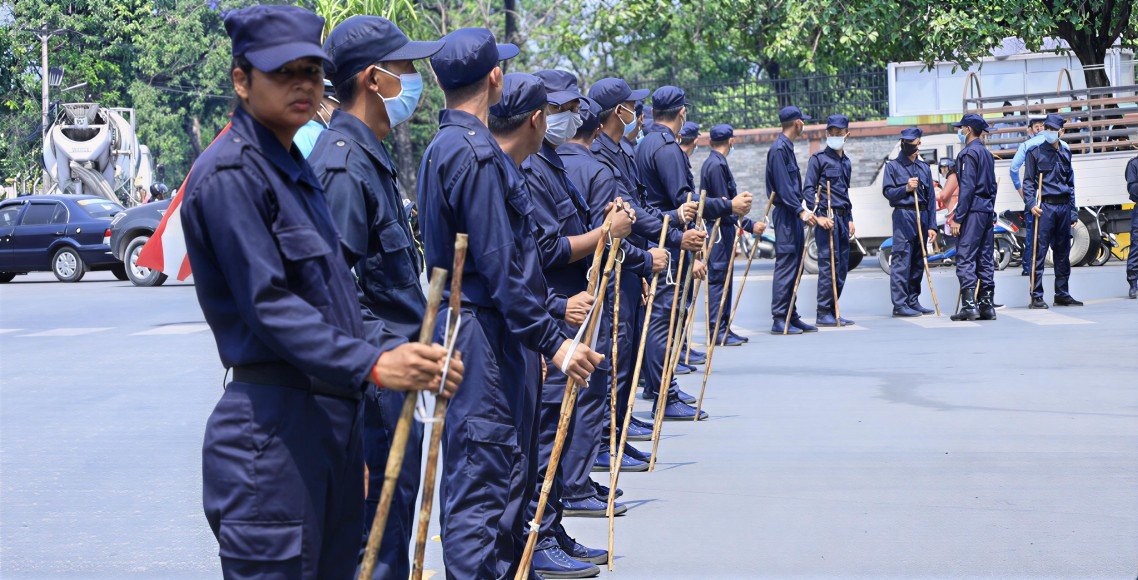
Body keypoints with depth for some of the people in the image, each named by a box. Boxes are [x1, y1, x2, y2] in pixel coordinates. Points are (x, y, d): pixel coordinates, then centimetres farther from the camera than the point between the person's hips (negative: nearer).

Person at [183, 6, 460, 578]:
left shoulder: (294, 168, 19)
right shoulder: (230, 174, -12)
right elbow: (267, 305, -20)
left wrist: (398, 348, 12)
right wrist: (373, 364, -29)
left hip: (334, 417, 9)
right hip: (273, 428, -9)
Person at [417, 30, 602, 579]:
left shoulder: (441, 147, 15)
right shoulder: (476, 153, -17)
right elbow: (500, 265, -22)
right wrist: (553, 342, -19)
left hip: (462, 323, 10)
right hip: (485, 337, -10)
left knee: (504, 473, 17)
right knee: (482, 485, -7)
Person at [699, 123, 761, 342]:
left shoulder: (715, 163, 17)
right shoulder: (717, 165, -15)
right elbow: (724, 204, -19)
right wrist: (749, 225, -17)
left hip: (722, 230, 11)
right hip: (719, 231, -11)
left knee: (723, 278, 12)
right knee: (718, 278, -9)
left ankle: (723, 329, 17)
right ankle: (717, 331, -8)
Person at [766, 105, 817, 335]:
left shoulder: (788, 148, 18)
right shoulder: (778, 149, -13)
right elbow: (782, 186, -19)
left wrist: (806, 208, 17)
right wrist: (801, 210, -21)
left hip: (794, 214, 10)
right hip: (785, 213, -10)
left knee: (795, 265, 11)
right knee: (786, 264, -10)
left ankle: (791, 316, 15)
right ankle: (779, 320, -9)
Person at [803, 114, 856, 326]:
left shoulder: (846, 162, 19)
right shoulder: (819, 158, -3)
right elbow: (808, 189, -8)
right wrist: (818, 216, -17)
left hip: (843, 217, 8)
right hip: (826, 217, -8)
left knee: (842, 267, 7)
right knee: (828, 265, -11)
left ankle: (833, 312, 13)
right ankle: (823, 314, -9)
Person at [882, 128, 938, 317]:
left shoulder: (924, 167, 15)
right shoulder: (893, 166, 5)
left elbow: (931, 198, 12)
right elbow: (887, 192, 0)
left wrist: (932, 225, 6)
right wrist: (906, 188, -16)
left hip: (922, 216, 5)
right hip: (903, 215, -5)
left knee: (918, 262, 7)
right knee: (901, 261, -9)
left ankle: (913, 301, 13)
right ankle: (899, 304, -10)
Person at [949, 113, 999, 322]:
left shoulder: (969, 153, -10)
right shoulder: (987, 154, 18)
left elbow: (967, 188, -16)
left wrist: (957, 218, -16)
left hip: (973, 211, -9)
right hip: (988, 211, 9)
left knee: (965, 258, -9)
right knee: (986, 259, 9)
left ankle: (969, 305, -15)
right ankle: (987, 305, 10)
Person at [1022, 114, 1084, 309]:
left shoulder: (1065, 153, 15)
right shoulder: (1035, 152, 1)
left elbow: (1070, 184, 19)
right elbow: (1028, 182, -2)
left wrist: (1073, 212, 15)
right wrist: (1032, 204, -16)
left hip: (1064, 207, 5)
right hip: (1044, 207, -5)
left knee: (1063, 252, 9)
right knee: (1039, 252, -8)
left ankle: (1062, 294, 17)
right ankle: (1036, 296, -6)